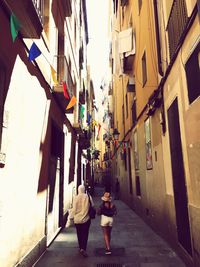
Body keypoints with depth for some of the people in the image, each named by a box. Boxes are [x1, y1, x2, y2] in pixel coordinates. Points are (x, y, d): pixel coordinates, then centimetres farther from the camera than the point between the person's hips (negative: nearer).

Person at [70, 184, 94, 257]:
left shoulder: (76, 198, -13)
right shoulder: (88, 197, -11)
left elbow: (74, 209, -10)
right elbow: (92, 206, -3)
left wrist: (71, 216, 4)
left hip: (77, 219, 1)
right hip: (86, 219, 0)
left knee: (79, 234, 17)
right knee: (85, 234, 7)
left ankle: (81, 248, 30)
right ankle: (83, 249, -4)